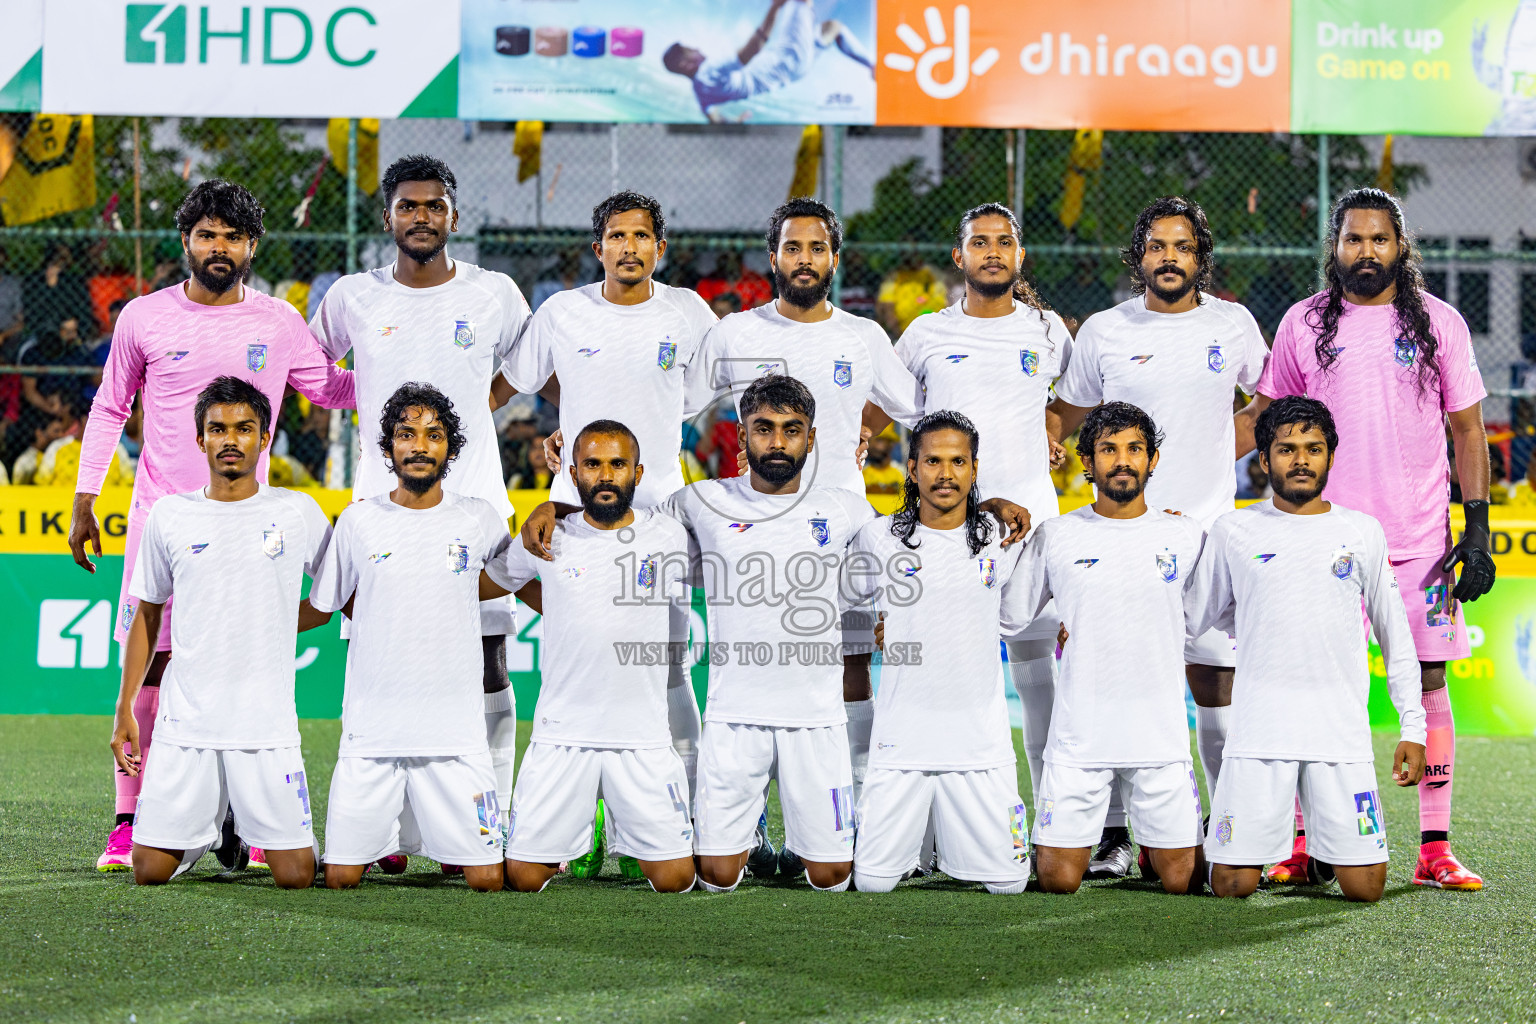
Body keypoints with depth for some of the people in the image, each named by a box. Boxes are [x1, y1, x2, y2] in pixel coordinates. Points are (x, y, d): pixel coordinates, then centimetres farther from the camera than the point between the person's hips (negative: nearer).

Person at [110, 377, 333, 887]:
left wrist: (266, 631, 4)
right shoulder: (169, 516, 4)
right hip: (185, 724, 1)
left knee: (295, 876, -7)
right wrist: (125, 708, 10)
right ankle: (211, 829, 28)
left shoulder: (297, 512, 1)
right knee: (150, 870, -4)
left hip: (268, 727, -1)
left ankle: (252, 825, 26)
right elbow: (146, 615, 13)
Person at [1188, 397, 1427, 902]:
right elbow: (1190, 618, 15)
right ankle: (1264, 839, 25)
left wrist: (1413, 728, 8)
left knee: (1364, 887, -7)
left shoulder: (1363, 532, 9)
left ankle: (1325, 848, 26)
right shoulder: (1233, 532, 6)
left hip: (1343, 734, 1)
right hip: (1258, 733, -1)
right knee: (1232, 885, -8)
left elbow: (1395, 634, 14)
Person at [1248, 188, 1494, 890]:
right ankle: (1303, 844, 3)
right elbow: (1265, 415, 15)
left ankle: (1435, 850, 4)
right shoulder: (1303, 325, 6)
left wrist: (1477, 530, 1)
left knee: (1427, 683, 0)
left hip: (1421, 536, 0)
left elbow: (1467, 429, 8)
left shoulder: (1439, 323, 6)